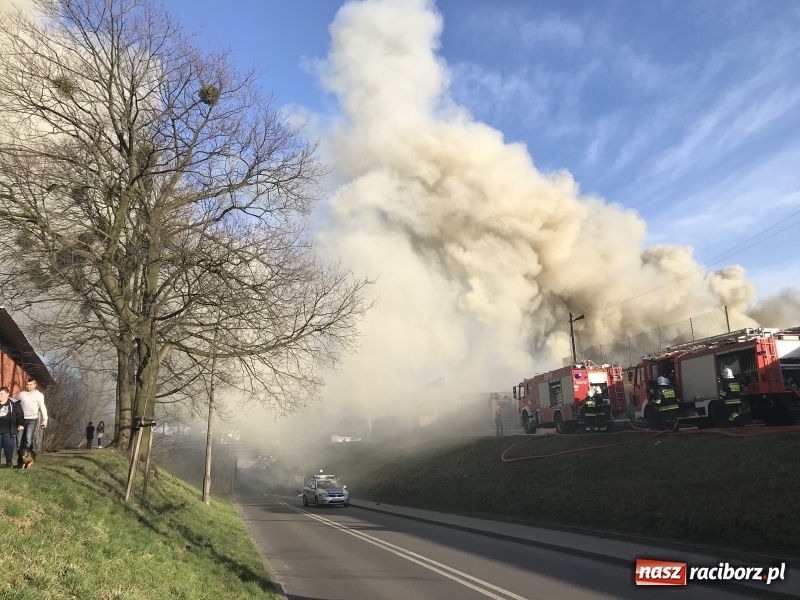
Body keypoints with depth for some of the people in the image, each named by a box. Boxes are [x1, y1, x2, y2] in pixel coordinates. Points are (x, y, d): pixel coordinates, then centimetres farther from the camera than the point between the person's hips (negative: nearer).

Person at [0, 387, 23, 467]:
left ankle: (9, 461, 12)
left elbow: (19, 414, 6)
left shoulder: (13, 404, 2)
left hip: (8, 431, -3)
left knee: (9, 446, -4)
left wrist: (21, 424, 1)